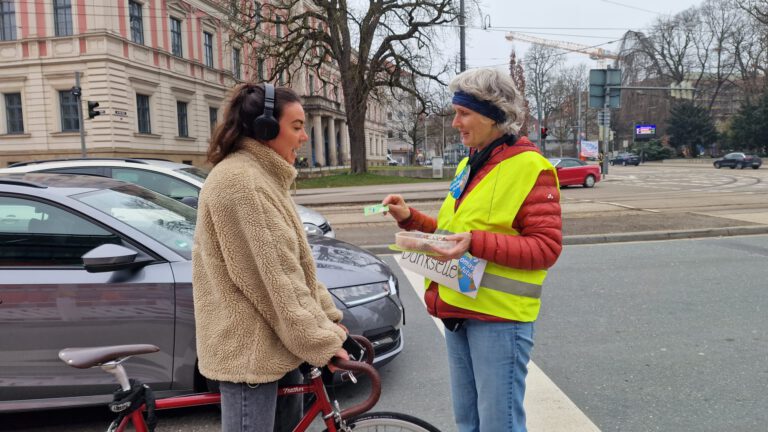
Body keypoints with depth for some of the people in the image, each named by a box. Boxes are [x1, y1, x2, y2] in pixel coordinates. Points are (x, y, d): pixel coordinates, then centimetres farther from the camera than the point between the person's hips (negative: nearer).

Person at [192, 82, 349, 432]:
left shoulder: (263, 178, 12)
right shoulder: (239, 180, -20)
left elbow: (294, 265, 12)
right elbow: (273, 278, -23)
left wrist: (329, 322, 8)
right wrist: (320, 341, -17)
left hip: (275, 343, 10)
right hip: (250, 348, -10)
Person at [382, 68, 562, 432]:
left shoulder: (529, 167, -12)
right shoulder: (469, 164, 14)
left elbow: (546, 247, -18)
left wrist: (476, 244, -28)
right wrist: (411, 219, 4)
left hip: (499, 316, -8)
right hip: (458, 309, 8)